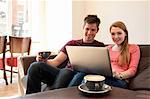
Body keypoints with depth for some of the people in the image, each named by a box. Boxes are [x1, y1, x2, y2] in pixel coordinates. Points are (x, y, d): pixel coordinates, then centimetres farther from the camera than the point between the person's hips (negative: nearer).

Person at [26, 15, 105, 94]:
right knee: (35, 66, -21)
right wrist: (44, 61, -5)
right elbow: (56, 62, 15)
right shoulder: (72, 43, 23)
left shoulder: (100, 46, 15)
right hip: (63, 73, 4)